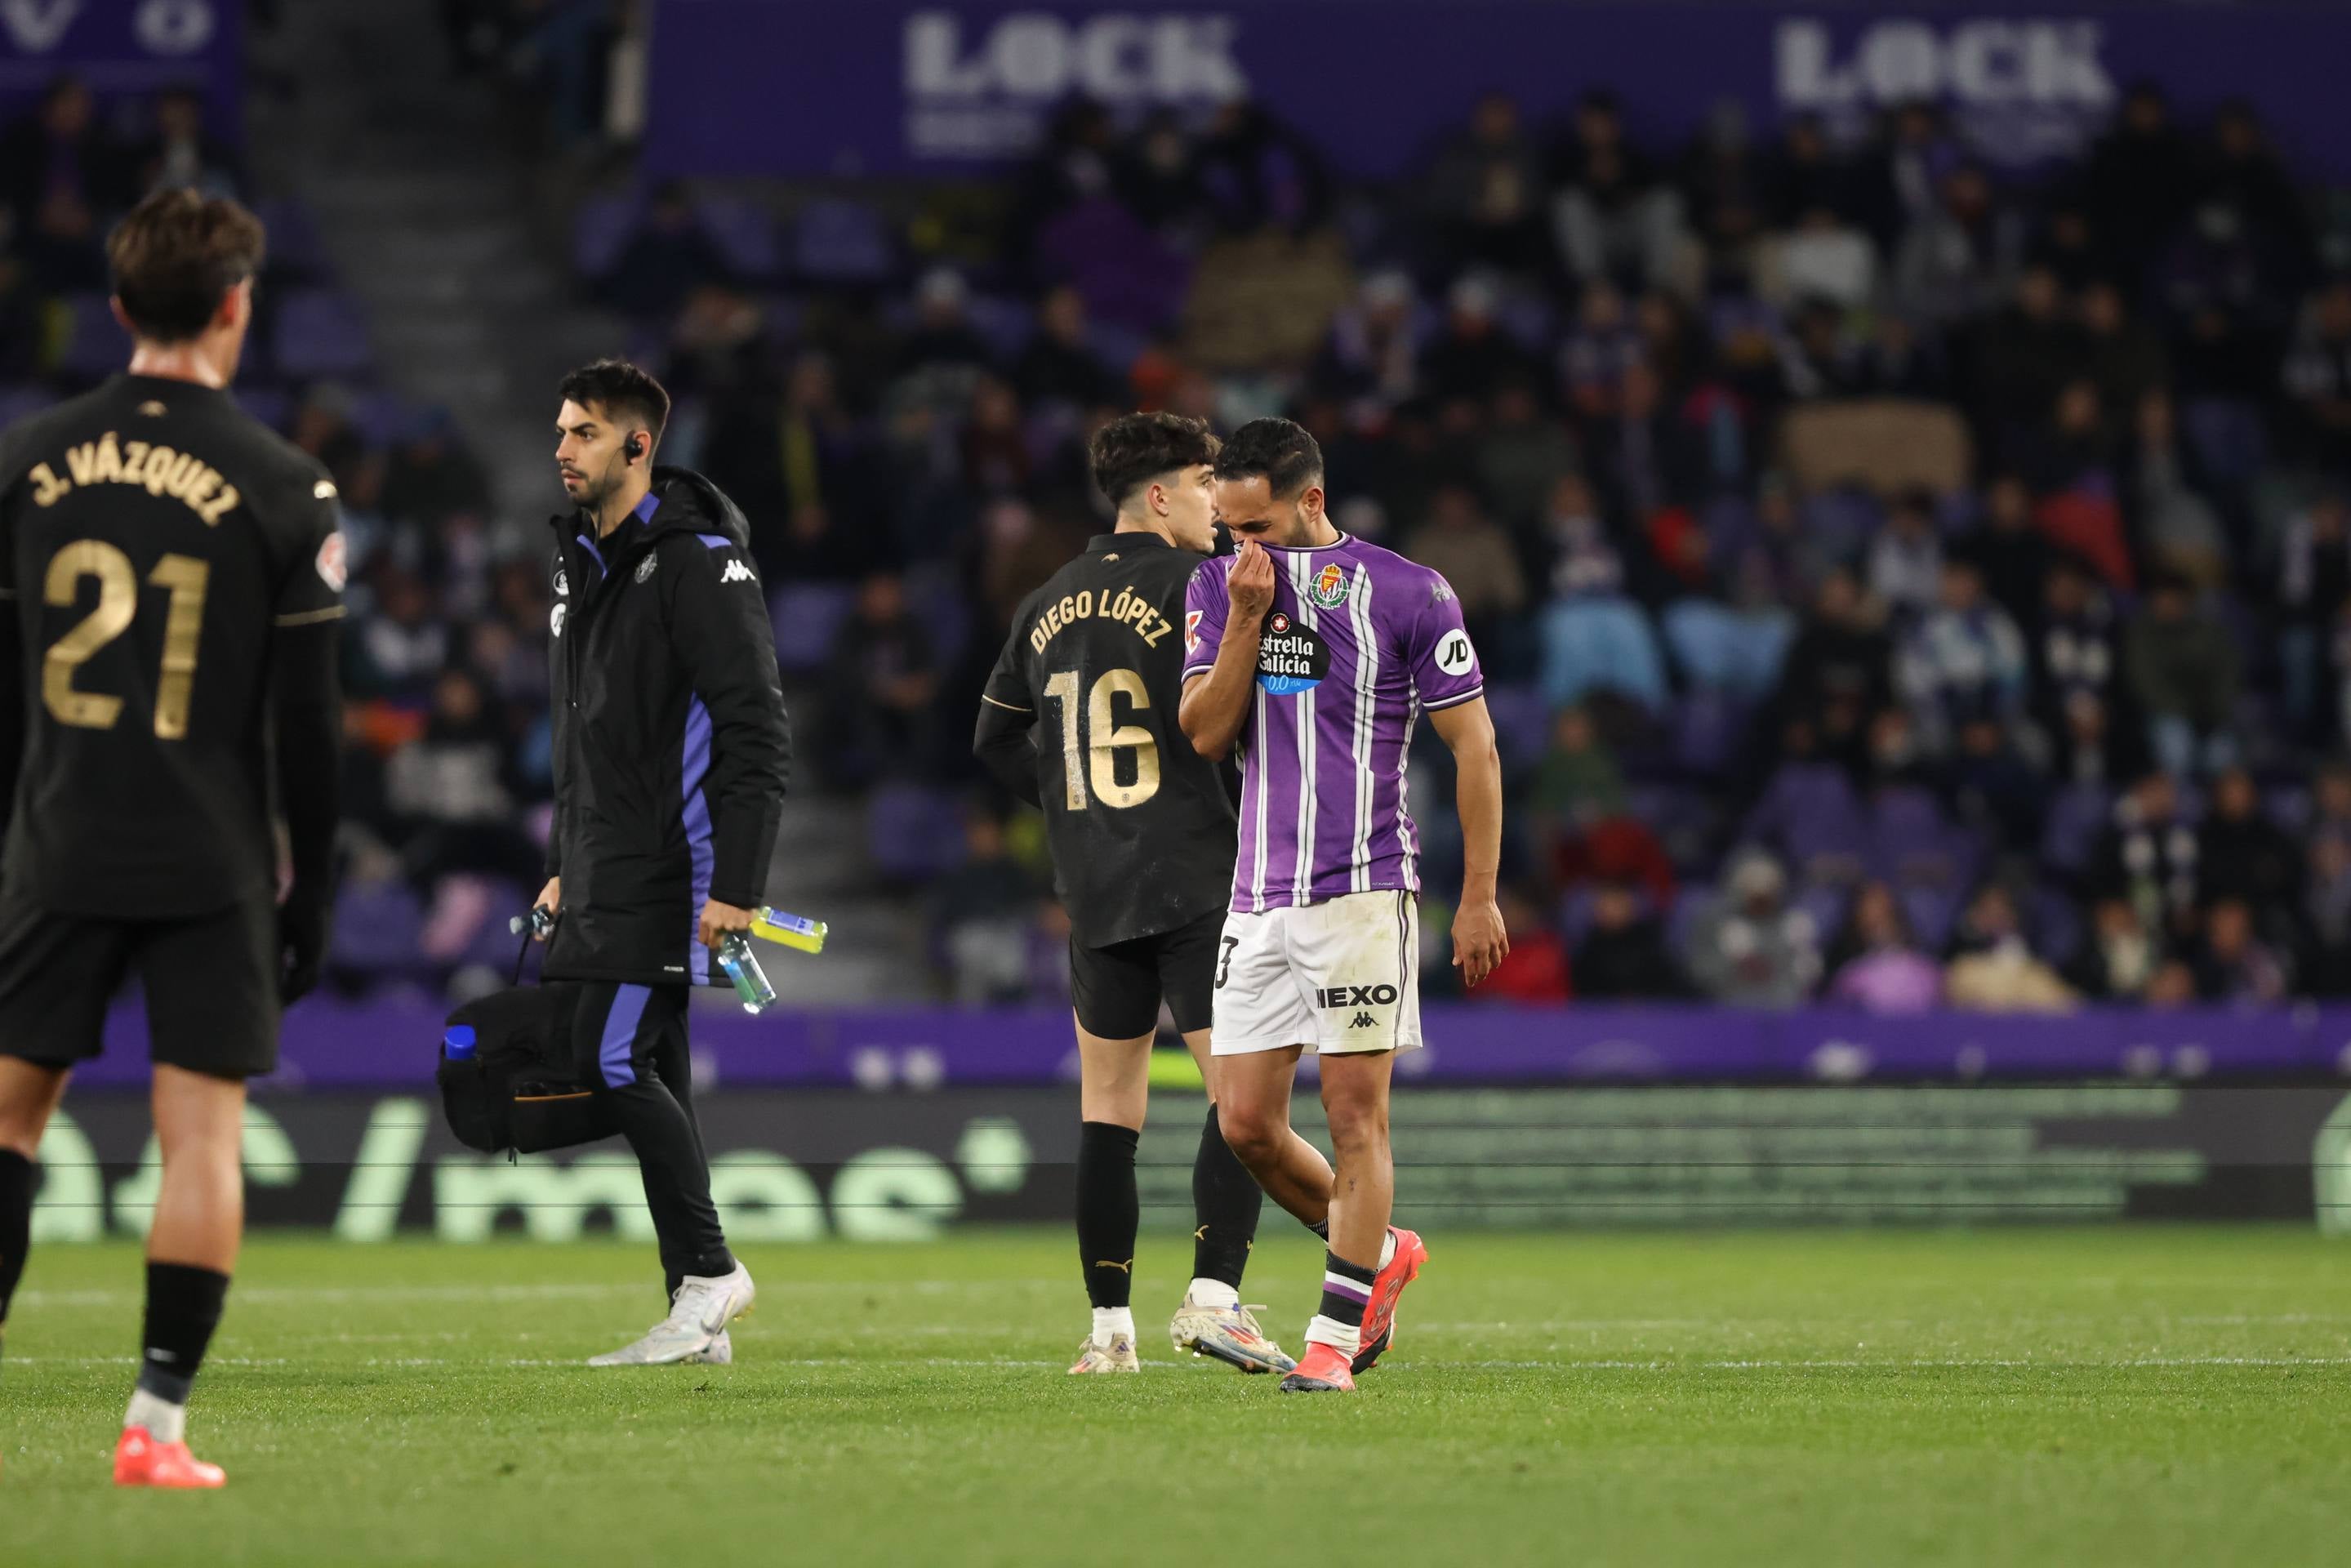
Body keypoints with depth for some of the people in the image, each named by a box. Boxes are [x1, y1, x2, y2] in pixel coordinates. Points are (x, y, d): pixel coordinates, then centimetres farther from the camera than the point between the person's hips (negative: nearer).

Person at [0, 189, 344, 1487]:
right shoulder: (281, 489, -5)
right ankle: (157, 1423, -2)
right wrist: (313, 889, 6)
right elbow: (305, 718, -3)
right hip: (210, 867, -2)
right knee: (203, 1137, 2)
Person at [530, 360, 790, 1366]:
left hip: (669, 868, -9)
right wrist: (564, 863, 22)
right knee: (648, 1073, 7)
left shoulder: (699, 562, -12)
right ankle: (699, 1316, 9)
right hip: (602, 877, 9)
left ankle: (709, 1268, -5)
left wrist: (736, 886, -21)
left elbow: (758, 733, -16)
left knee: (612, 1057, -16)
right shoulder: (581, 565, 16)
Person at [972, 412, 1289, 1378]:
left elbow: (997, 740, 19)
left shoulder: (1047, 606, 13)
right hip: (1196, 881, -6)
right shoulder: (1191, 584, -8)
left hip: (1095, 894, 6)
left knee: (1108, 1106, 11)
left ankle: (1109, 1324, 9)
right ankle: (1214, 1295, -18)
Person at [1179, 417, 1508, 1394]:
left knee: (1355, 1113, -6)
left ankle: (1337, 1333, -2)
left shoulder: (1405, 594, -4)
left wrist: (1479, 898, -4)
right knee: (1246, 1122, 2)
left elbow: (1474, 744, -1)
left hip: (1361, 891, -5)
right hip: (1258, 900, 5)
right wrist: (1249, 620, -9)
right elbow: (1205, 733, 3)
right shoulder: (1219, 589, 10)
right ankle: (1381, 1253, 24)